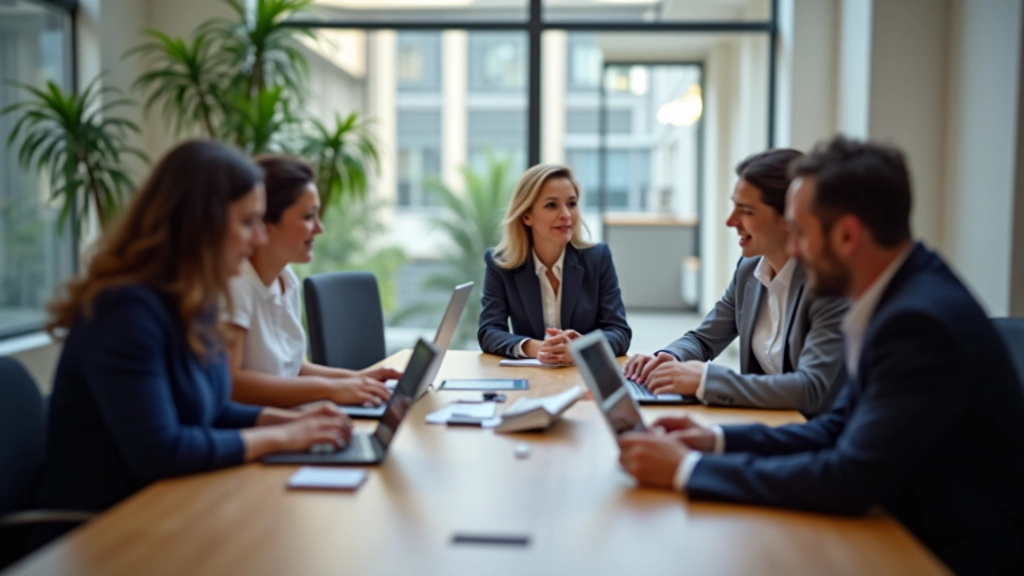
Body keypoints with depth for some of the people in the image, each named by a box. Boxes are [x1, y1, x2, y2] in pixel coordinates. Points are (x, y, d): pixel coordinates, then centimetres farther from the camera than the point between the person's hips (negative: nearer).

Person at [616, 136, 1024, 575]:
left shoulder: (922, 320, -26)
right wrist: (719, 440, -4)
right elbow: (839, 428, 7)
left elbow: (847, 480, -27)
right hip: (915, 526, 7)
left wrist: (687, 469, -23)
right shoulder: (901, 291, 2)